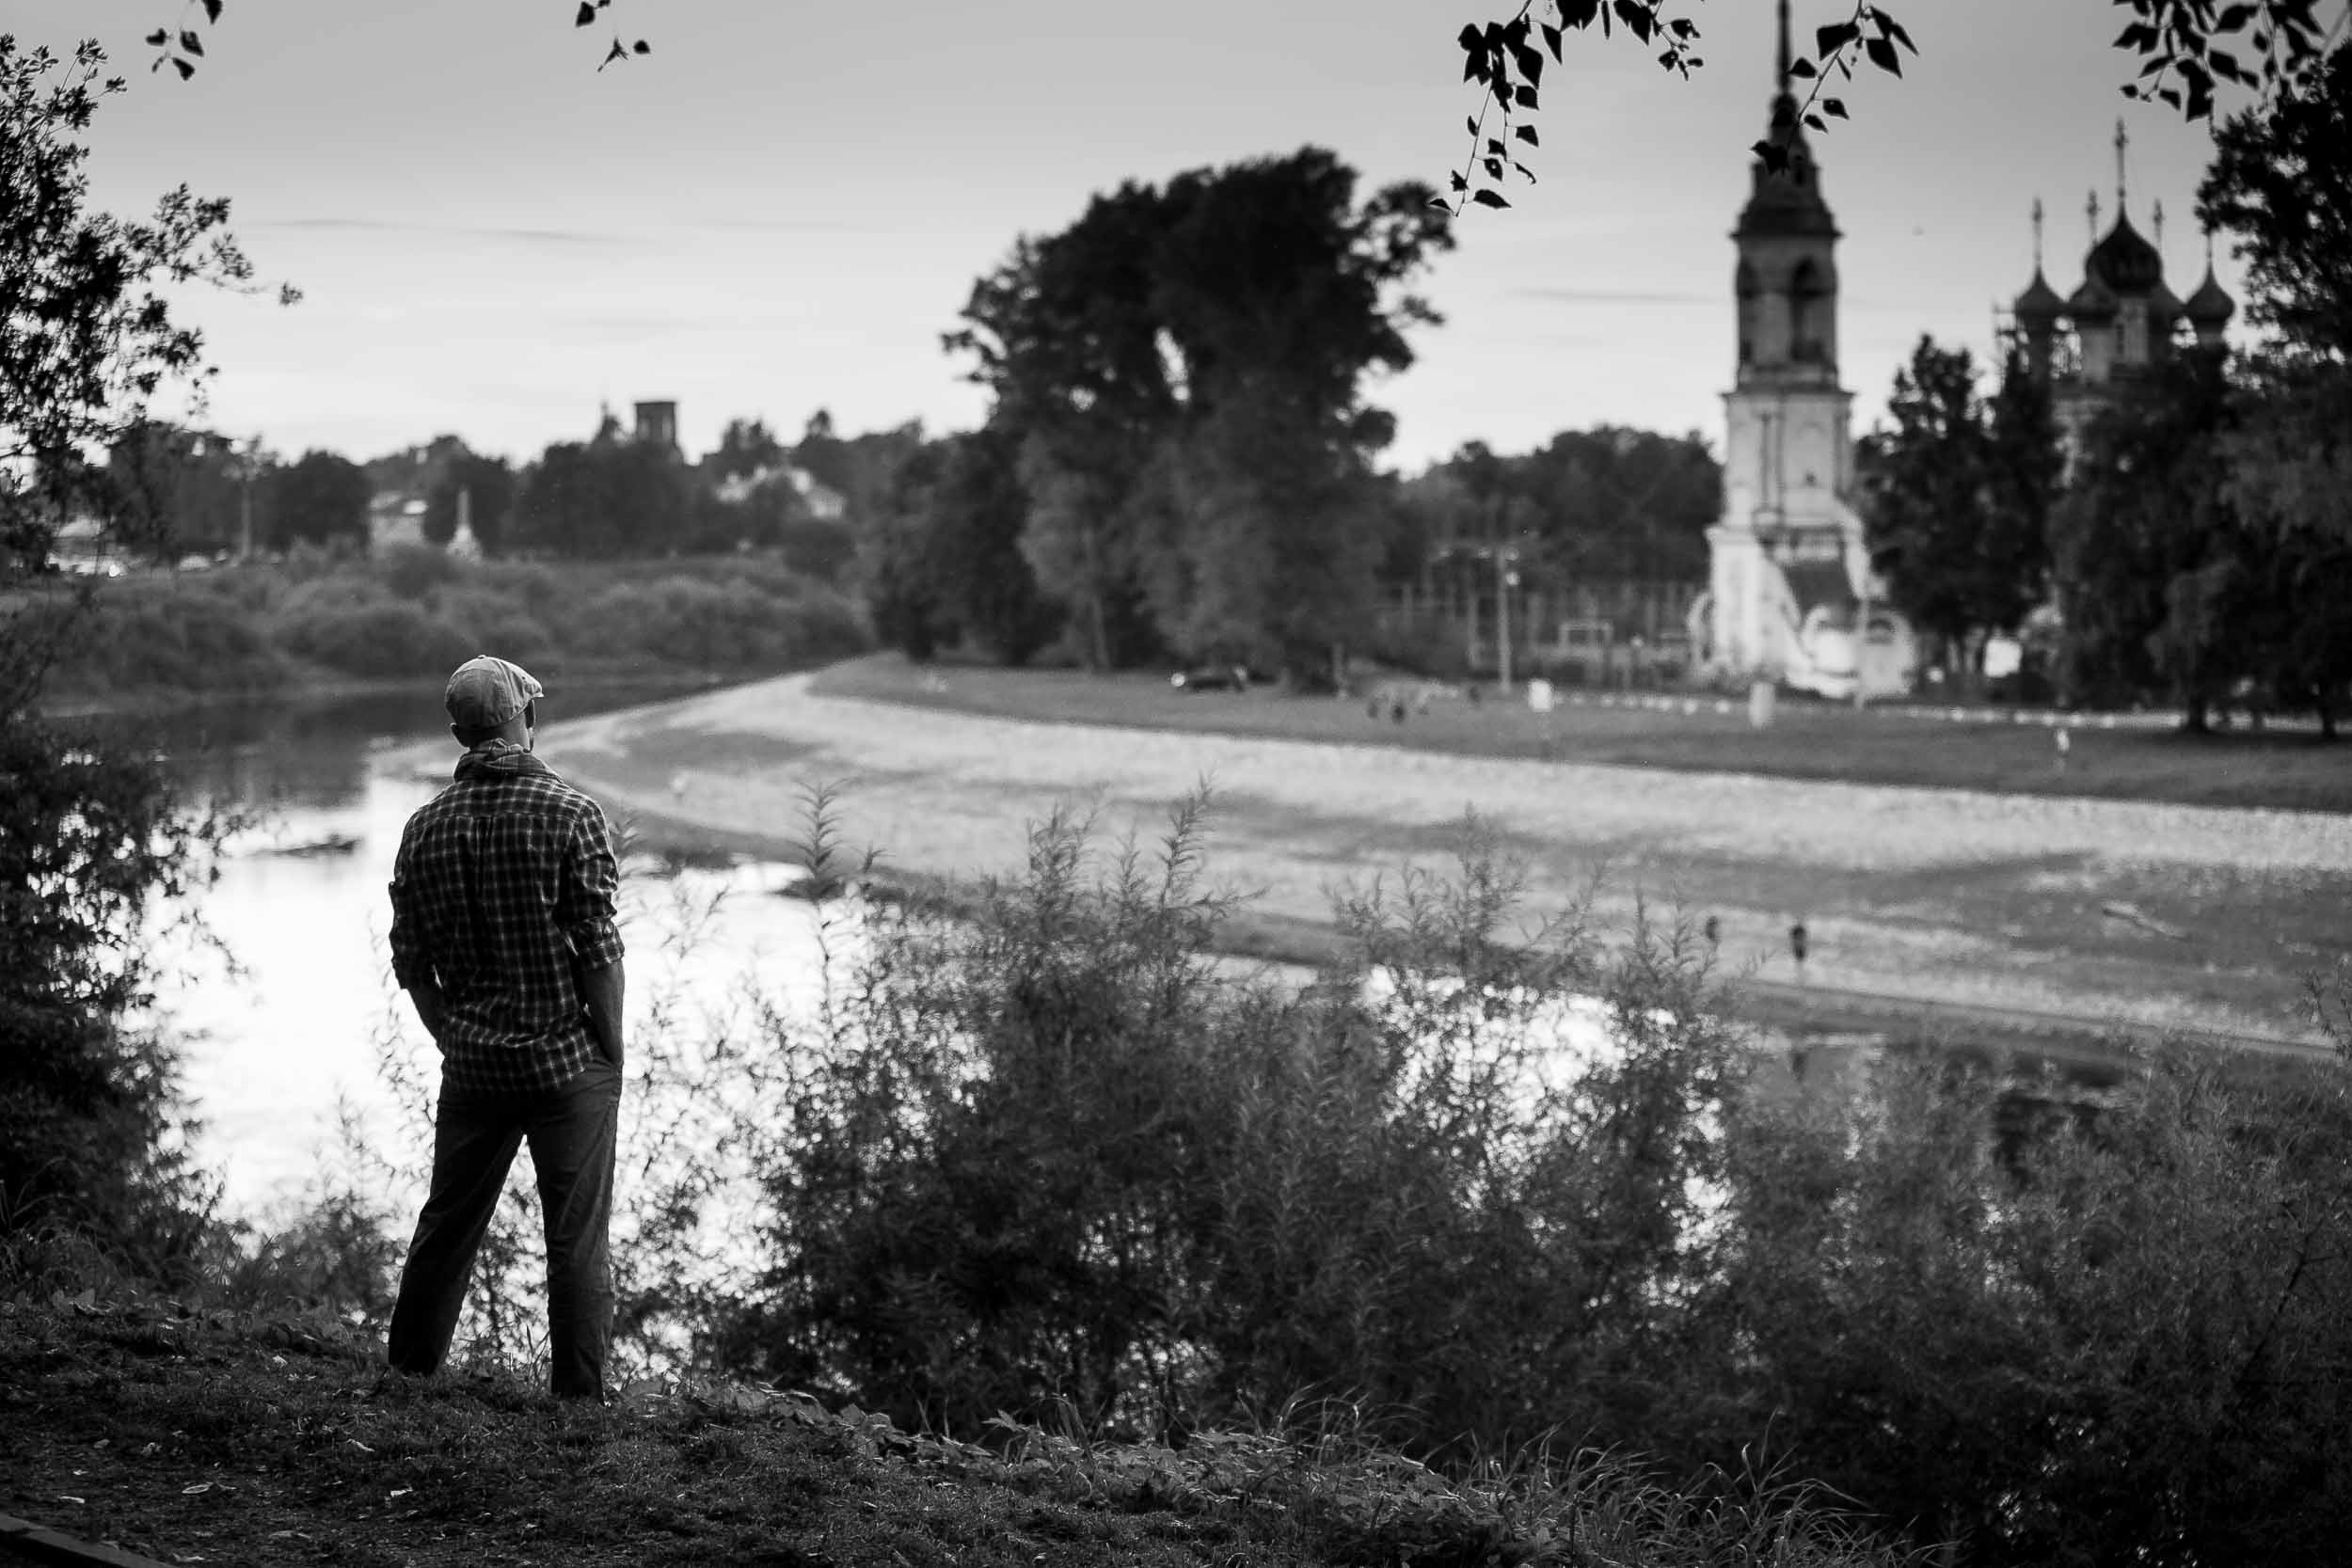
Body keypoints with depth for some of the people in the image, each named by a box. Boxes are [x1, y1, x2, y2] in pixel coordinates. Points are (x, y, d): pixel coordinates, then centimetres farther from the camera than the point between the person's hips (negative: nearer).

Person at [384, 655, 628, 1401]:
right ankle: (578, 1402, 6)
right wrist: (610, 1054, -4)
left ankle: (406, 1380, 26)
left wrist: (455, 1041, 15)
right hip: (568, 1060, -4)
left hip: (473, 1067, 4)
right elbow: (599, 952, -14)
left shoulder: (426, 827, 2)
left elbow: (411, 964, 5)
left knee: (446, 1227, 16)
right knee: (577, 1243, 3)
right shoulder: (571, 815, -12)